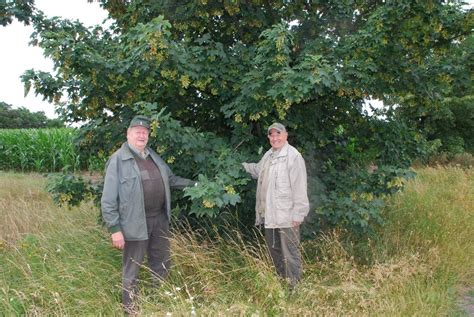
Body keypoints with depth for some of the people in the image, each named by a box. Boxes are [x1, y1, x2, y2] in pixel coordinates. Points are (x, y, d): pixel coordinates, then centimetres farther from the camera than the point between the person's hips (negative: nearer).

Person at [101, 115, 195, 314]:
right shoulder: (118, 160, -11)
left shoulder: (153, 156, 11)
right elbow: (108, 199, -13)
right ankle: (130, 309, 24)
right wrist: (115, 229, -17)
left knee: (161, 265, 20)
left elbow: (170, 179, 22)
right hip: (136, 223, -7)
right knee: (132, 270, 7)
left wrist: (194, 184, 12)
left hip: (160, 219, 7)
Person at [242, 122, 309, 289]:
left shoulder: (293, 156, -15)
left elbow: (299, 187, -18)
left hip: (287, 215, -9)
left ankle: (294, 286, 8)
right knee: (273, 248, 20)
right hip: (270, 213, 9)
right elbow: (257, 169, 33)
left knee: (290, 252, -2)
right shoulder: (268, 155, 12)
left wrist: (298, 213, -19)